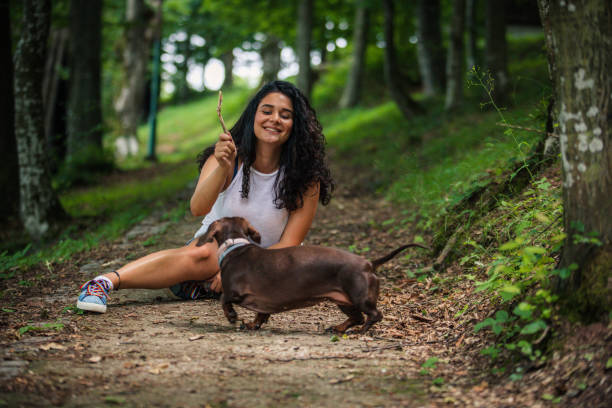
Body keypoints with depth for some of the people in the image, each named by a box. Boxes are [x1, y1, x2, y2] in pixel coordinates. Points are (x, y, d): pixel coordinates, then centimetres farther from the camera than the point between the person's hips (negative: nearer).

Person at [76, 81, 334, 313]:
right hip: (213, 245, 0)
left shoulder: (304, 177, -12)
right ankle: (107, 281, -40)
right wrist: (222, 167, -46)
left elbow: (288, 246, -13)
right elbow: (198, 208, -27)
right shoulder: (229, 158, -11)